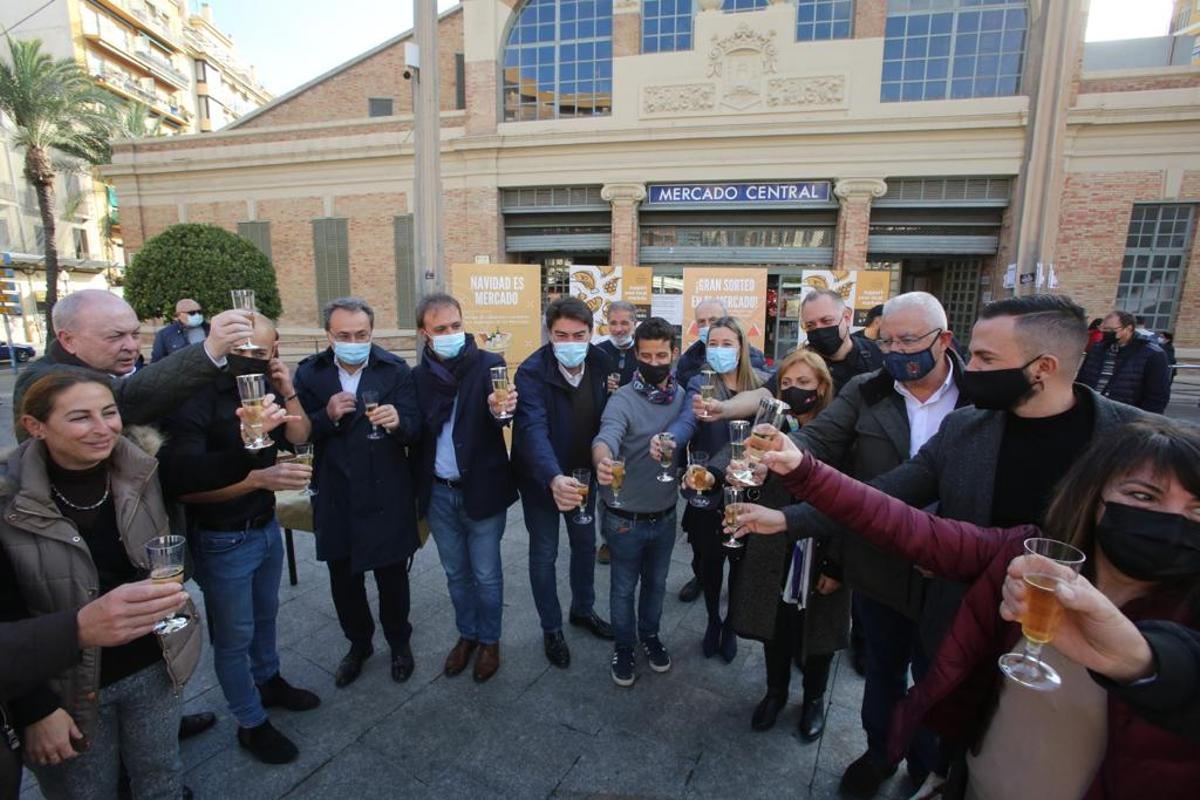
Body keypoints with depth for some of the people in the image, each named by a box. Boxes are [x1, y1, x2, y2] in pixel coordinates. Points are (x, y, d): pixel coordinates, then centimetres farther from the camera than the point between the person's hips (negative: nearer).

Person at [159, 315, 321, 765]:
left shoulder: (261, 385, -6)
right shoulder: (197, 399, -24)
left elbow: (299, 439, 0)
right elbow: (182, 485, -27)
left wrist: (288, 393, -15)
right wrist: (258, 479, -35)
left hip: (266, 526, 6)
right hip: (223, 540, -6)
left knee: (265, 614, 26)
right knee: (234, 635, 13)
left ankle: (268, 681, 50)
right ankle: (251, 724, 32)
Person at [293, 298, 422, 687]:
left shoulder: (395, 369, -8)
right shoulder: (309, 372, -2)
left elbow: (415, 430, -14)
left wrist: (397, 421, -36)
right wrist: (327, 416, -21)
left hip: (386, 495, -2)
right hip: (335, 495, 3)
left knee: (392, 576, 13)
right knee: (343, 579, 17)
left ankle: (399, 642, 38)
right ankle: (358, 643, 42)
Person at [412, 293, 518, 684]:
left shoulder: (489, 365, -11)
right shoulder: (417, 376, -1)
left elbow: (504, 412, -25)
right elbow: (415, 433, 4)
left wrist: (501, 409, -47)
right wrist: (418, 487, -1)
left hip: (481, 490, -3)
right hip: (438, 493, 4)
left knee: (486, 575, 11)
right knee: (456, 573, 20)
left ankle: (489, 640, 34)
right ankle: (466, 635, 41)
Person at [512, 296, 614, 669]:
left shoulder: (601, 362, -11)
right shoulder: (532, 372, -27)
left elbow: (606, 415, 0)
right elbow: (533, 430, -40)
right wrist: (554, 478, -56)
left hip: (583, 473, 5)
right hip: (541, 478, -4)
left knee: (586, 545, 21)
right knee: (544, 554, 11)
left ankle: (583, 610, 46)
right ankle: (551, 629, 33)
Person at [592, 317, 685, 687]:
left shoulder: (682, 396, -4)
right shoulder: (623, 400, -20)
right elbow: (607, 436, -37)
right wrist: (602, 460, -56)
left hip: (665, 515, 4)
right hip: (627, 518, -4)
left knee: (656, 582, 25)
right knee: (624, 587, 17)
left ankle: (650, 635, 50)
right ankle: (623, 646, 41)